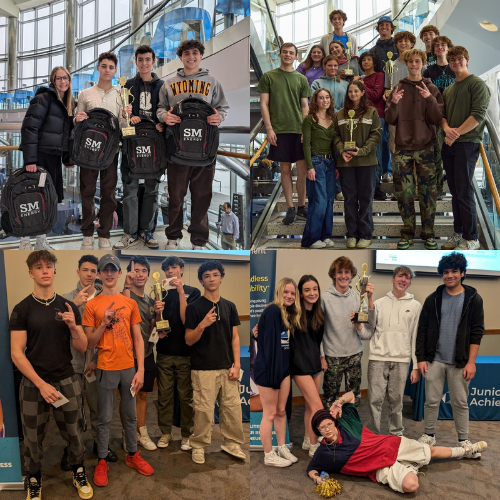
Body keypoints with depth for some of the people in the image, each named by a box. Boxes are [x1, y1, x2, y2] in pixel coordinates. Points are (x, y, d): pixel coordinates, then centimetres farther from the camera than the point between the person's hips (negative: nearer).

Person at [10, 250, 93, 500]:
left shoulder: (68, 307, 3)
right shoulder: (22, 309, -5)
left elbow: (82, 348, 4)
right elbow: (16, 353, -8)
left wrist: (73, 328, -16)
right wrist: (42, 384, -15)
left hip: (67, 381, 2)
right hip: (33, 384, -2)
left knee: (74, 434, 8)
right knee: (33, 438, 8)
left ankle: (78, 473, 31)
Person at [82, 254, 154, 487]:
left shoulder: (130, 303, 3)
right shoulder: (92, 306, -4)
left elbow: (138, 339, 4)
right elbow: (90, 344, -2)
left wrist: (140, 370, -2)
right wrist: (104, 324, -18)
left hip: (129, 368, 3)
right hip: (106, 369, -3)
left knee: (130, 415, 14)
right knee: (105, 418, 6)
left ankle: (133, 455, 29)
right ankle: (101, 461, 20)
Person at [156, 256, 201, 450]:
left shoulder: (193, 292, 1)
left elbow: (186, 319, -11)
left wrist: (181, 291, -16)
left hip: (185, 352, -3)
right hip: (164, 352, 3)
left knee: (186, 396, 3)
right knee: (164, 395, 6)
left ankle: (186, 434, 14)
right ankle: (165, 432, 18)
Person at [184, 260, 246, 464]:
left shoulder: (229, 306, 8)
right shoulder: (194, 307, -4)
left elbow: (235, 337, 8)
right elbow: (189, 340, -5)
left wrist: (236, 365, 0)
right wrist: (202, 325, -23)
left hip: (227, 368, 4)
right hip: (203, 369, -4)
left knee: (233, 408, 7)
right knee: (204, 410, -1)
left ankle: (232, 443, 24)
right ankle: (199, 446, 17)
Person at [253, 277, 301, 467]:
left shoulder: (290, 315, 11)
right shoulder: (272, 311, -18)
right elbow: (268, 343, -23)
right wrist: (270, 372, -25)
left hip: (284, 368, 8)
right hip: (268, 368, -8)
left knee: (281, 411, 17)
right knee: (270, 414, 3)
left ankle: (282, 449, 31)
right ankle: (269, 456, 16)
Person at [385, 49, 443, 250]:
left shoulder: (432, 89, 7)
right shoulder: (398, 88, 9)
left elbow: (437, 118, -2)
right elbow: (390, 120, 4)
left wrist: (429, 99, -17)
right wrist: (393, 104, -15)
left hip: (425, 147, -1)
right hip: (403, 148, 1)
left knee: (428, 192, 1)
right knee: (404, 193, 1)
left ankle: (428, 233, 11)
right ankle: (407, 233, 12)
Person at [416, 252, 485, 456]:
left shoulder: (473, 299, -1)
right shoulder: (433, 298, 3)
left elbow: (476, 333, -2)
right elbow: (422, 330, 4)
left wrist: (471, 361, -8)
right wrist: (421, 358, -1)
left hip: (459, 362, -1)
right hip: (434, 360, 1)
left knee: (460, 403, 7)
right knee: (432, 400, 7)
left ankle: (464, 441, 20)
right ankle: (429, 435, 22)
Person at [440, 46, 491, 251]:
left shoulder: (478, 84, -3)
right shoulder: (448, 90, 19)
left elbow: (478, 115, -13)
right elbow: (442, 114, 15)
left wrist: (457, 133, -14)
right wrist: (446, 128, -7)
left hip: (467, 144, -7)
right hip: (449, 145, 7)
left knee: (464, 192, -8)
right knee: (455, 190, 9)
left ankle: (471, 238, 0)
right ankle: (458, 233, 18)